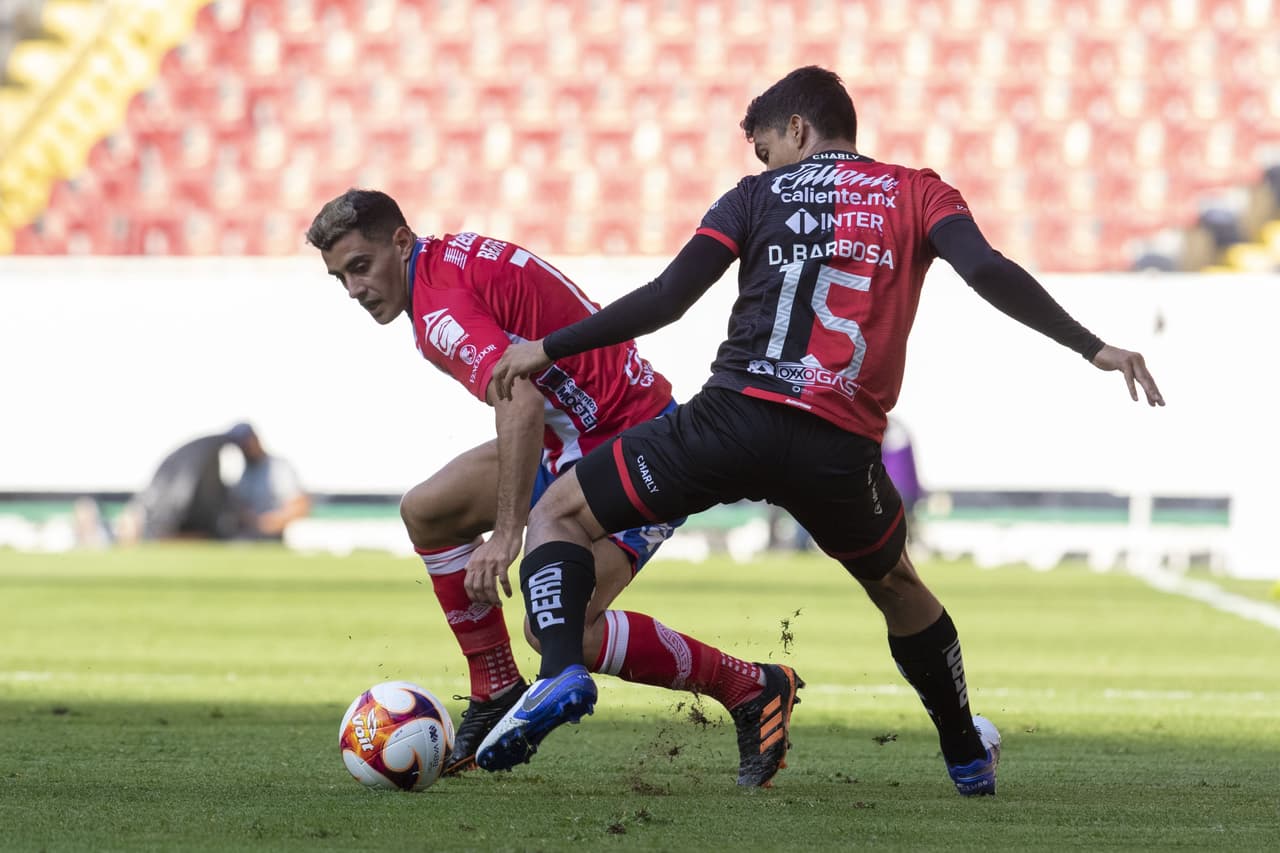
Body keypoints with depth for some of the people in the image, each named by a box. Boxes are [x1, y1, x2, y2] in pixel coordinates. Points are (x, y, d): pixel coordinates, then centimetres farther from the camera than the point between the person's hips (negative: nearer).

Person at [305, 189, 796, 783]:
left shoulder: (441, 309, -21)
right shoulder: (452, 257, 10)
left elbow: (522, 404, -37)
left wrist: (508, 531, -40)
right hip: (575, 439, 11)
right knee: (427, 510, 5)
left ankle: (751, 689, -7)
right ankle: (497, 695, 12)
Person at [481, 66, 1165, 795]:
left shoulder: (760, 194, 14)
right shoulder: (915, 193, 16)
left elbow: (668, 299, 5)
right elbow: (988, 271, -2)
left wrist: (549, 349, 13)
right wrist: (1092, 348, -2)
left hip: (736, 415, -2)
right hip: (841, 452, 2)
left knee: (559, 516, 11)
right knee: (897, 586, 32)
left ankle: (561, 670, -15)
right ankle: (969, 756, 41)